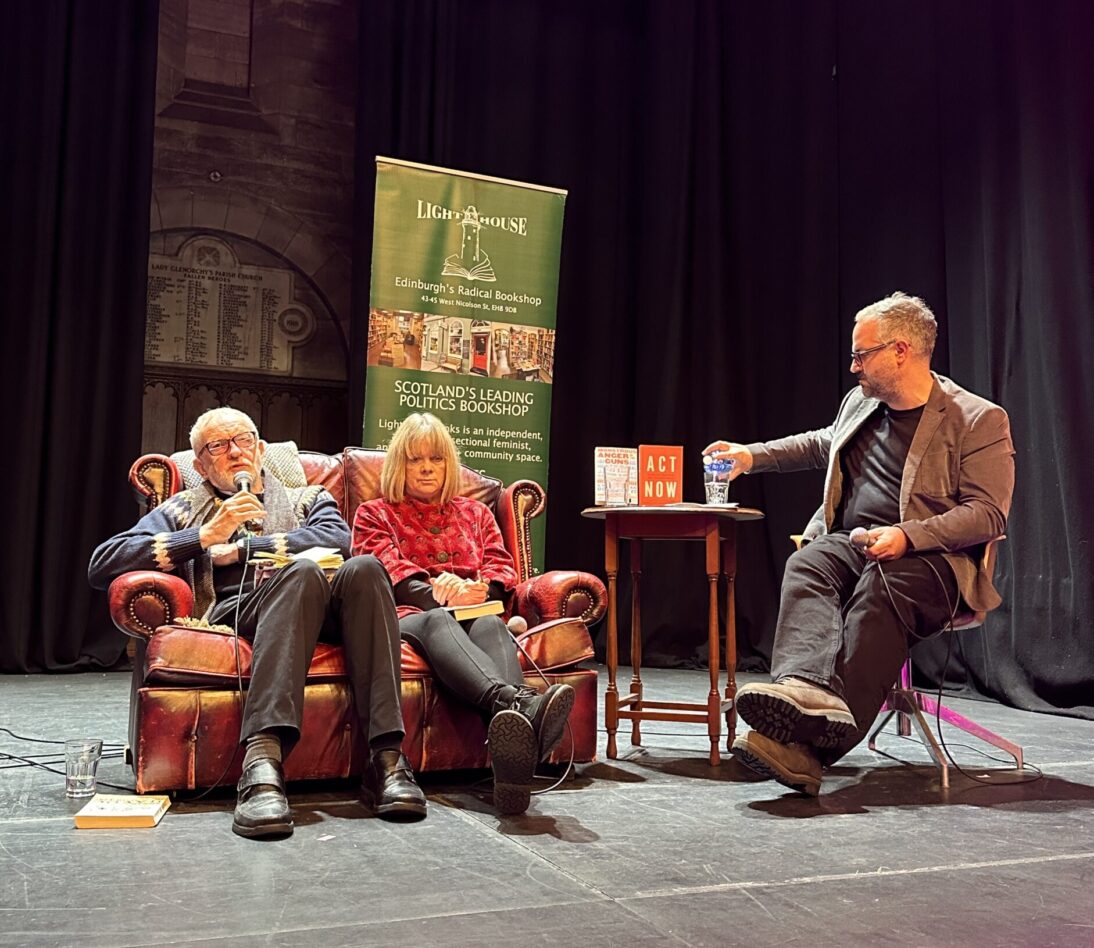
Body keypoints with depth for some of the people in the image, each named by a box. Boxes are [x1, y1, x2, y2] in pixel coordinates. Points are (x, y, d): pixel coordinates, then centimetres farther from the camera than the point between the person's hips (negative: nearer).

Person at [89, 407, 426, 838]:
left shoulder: (308, 499, 31)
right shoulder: (182, 510, 29)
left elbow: (338, 538, 5)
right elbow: (101, 566, 12)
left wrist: (239, 549, 2)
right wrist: (205, 535, 2)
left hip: (321, 612, 2)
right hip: (229, 615, -2)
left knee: (363, 568, -32)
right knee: (302, 572, -35)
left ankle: (386, 756, -39)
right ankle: (262, 762, -50)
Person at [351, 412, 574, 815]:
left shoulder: (475, 513, 32)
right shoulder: (374, 514, 24)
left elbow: (502, 567, 17)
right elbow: (387, 570, 4)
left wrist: (478, 591, -9)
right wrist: (435, 594, -16)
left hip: (473, 613, 2)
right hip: (409, 617, -2)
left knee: (490, 624, -37)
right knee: (436, 620, -40)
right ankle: (517, 703, -72)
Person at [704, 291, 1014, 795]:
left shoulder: (980, 419, 1)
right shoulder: (859, 402, 20)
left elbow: (988, 513, -7)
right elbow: (821, 444, 41)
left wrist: (906, 536, -21)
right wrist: (753, 456, 30)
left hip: (929, 558, -5)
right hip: (848, 542, 6)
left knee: (878, 588, -39)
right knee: (806, 566, -30)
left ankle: (809, 748, -53)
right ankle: (809, 691, -57)